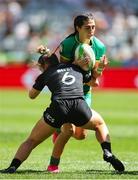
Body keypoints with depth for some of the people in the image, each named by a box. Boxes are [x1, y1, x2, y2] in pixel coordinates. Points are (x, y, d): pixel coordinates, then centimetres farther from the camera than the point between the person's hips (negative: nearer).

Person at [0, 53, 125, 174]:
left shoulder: (46, 74, 21)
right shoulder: (76, 68, 27)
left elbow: (32, 95, 35)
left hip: (58, 107, -1)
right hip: (80, 106, 2)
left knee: (31, 141, 12)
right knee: (100, 124, 33)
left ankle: (12, 167, -7)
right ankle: (107, 153, 10)